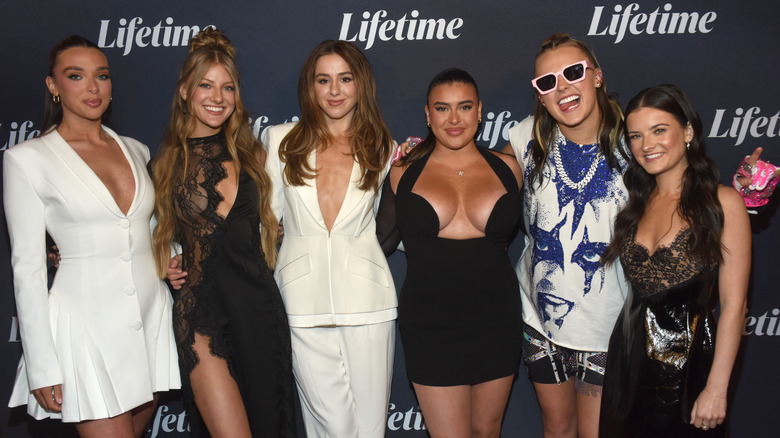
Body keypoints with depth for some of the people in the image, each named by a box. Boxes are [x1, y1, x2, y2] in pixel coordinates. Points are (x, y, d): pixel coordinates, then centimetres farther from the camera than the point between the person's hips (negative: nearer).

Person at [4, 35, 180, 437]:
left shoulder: (135, 150, 9)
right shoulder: (26, 159, -5)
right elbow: (27, 267, -7)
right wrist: (42, 368, -9)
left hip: (152, 315, 5)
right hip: (88, 324, -5)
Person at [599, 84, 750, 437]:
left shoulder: (722, 202, -8)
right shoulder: (636, 204, 8)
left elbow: (733, 304, -11)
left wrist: (716, 388, -14)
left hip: (689, 361, -4)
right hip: (629, 358, 5)